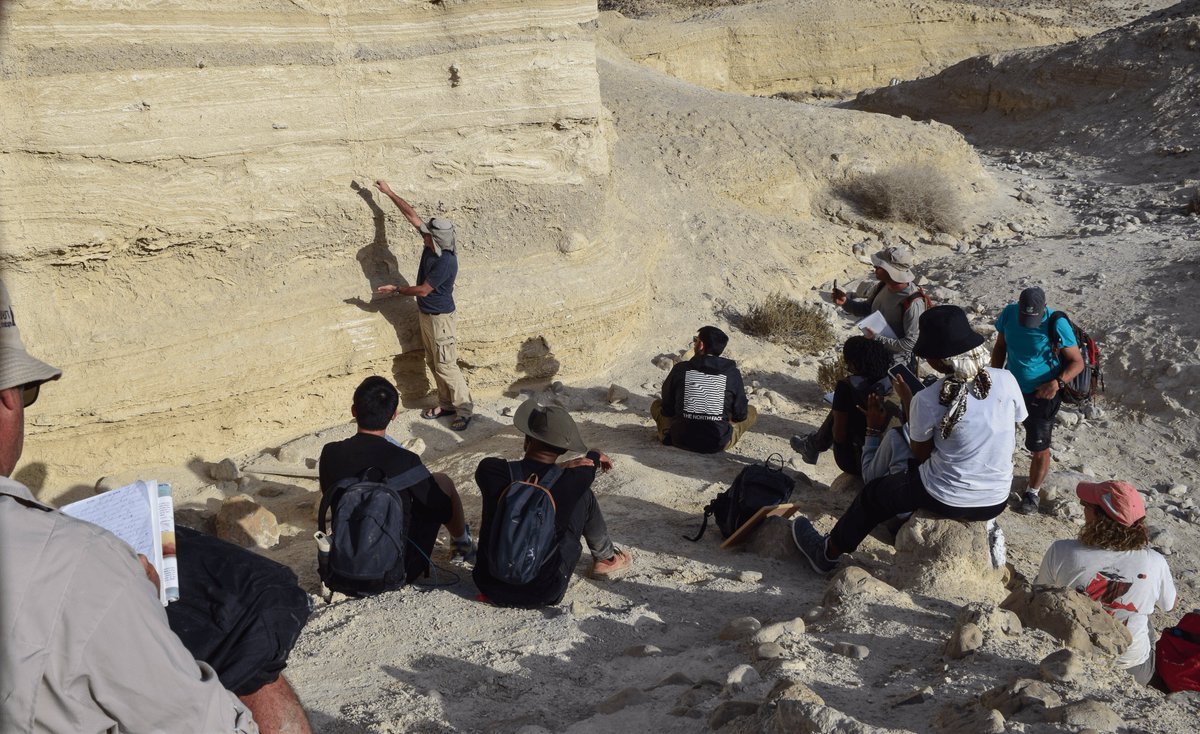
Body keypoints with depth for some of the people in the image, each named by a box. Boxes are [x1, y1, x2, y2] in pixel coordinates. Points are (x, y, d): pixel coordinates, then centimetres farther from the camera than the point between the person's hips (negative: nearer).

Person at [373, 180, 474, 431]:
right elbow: (412, 214, 4)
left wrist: (396, 289, -9)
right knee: (434, 364, 16)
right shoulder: (431, 244, -5)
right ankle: (447, 404, 28)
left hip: (441, 318, -9)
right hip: (426, 315, 9)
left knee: (446, 366, -3)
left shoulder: (445, 262, -29)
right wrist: (389, 193, 7)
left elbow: (422, 290, -21)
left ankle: (464, 408, 7)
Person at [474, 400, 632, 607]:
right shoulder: (569, 482, -16)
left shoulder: (490, 470, -19)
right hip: (545, 593, -1)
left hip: (490, 587, 1)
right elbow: (588, 467, 9)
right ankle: (606, 558, 34)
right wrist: (595, 455, 30)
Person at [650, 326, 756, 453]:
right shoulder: (732, 373, -9)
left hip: (682, 440, -2)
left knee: (656, 405, 25)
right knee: (752, 412, 23)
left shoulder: (680, 369, -8)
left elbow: (667, 409, 3)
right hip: (719, 444, 2)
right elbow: (740, 415, -1)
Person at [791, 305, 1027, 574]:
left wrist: (906, 400, 5)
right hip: (997, 503, 5)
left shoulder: (927, 400, -19)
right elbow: (1010, 440, 6)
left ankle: (828, 553, 41)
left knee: (874, 493, 23)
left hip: (947, 501, -4)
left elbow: (921, 454, -2)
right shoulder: (1006, 380, -10)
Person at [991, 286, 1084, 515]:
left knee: (1039, 448, 6)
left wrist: (1058, 382, -32)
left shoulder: (1057, 325, -25)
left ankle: (1032, 492, 28)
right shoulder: (1009, 314, -12)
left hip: (1042, 395, -4)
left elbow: (1077, 362, -16)